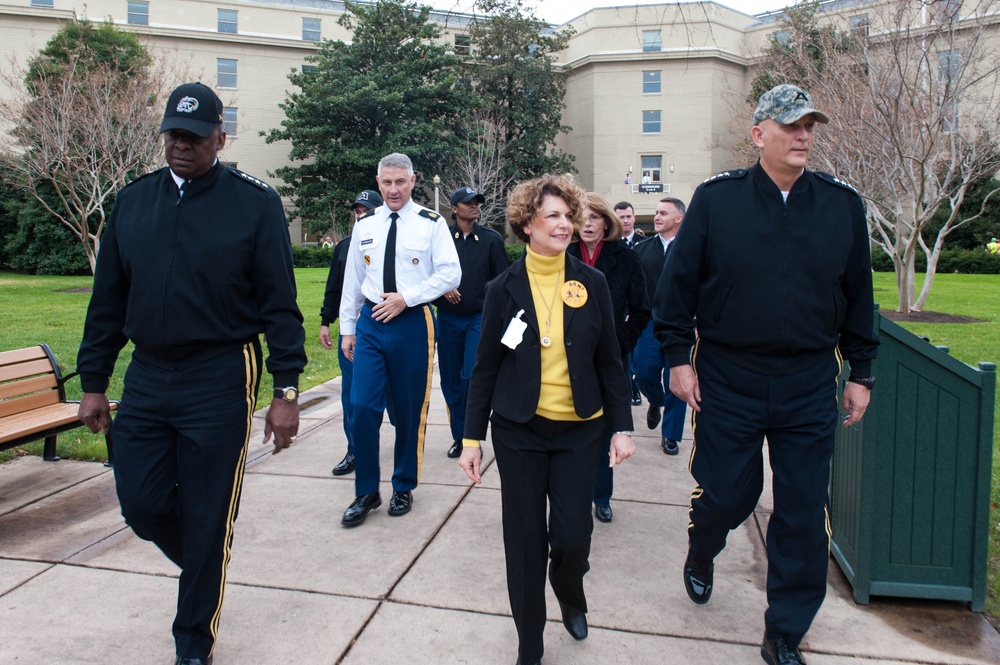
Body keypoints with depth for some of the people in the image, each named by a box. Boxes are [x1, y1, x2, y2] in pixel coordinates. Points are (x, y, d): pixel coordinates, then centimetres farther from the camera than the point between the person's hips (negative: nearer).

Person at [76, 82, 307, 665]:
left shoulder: (255, 203, -6)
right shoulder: (133, 201, 8)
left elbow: (280, 304, -7)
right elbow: (108, 300, 11)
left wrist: (287, 391, -11)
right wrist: (94, 382, 11)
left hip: (220, 382, -4)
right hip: (146, 378, 5)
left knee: (207, 520, 5)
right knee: (142, 505, 9)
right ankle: (206, 571, 41)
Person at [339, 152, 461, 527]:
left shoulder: (431, 224, -1)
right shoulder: (364, 225, 9)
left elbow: (450, 274, -7)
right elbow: (352, 279, 12)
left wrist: (406, 297, -15)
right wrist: (347, 328, 11)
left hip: (412, 323, -2)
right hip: (370, 322, 3)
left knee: (410, 410, 7)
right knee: (362, 406, -3)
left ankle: (404, 488, 26)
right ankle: (367, 492, 14)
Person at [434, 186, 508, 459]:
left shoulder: (491, 239, 2)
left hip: (480, 317, -1)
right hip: (448, 318, 2)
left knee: (472, 376, -12)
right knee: (451, 380, 7)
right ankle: (458, 436, 23)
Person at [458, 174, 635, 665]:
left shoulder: (591, 284, 1)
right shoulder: (504, 289, -2)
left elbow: (609, 361, 5)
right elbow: (485, 368, 1)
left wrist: (622, 427, 1)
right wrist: (472, 437, -1)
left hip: (579, 430, 1)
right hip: (519, 430, 0)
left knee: (572, 534, -2)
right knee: (525, 538, 6)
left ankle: (571, 598, 36)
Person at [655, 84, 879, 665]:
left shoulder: (843, 204, 4)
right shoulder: (716, 198, -3)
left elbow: (858, 294, 10)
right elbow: (680, 281, -1)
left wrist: (860, 372, 10)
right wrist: (679, 357, -4)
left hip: (810, 387, 2)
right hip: (727, 381, -2)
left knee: (804, 513, 7)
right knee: (726, 493, 7)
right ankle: (701, 555, 44)